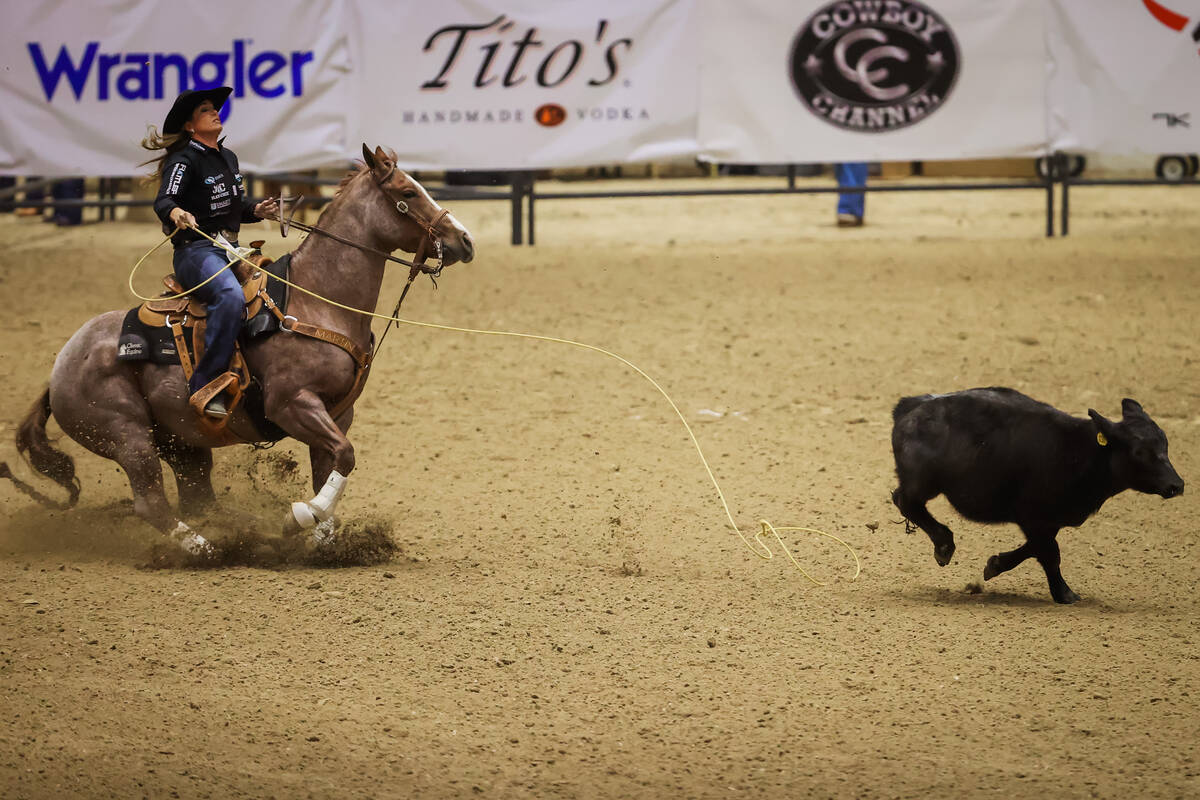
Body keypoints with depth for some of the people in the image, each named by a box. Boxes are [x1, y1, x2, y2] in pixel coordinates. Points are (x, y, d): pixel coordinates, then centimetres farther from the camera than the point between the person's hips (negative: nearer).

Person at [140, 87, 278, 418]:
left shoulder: (228, 158, 17)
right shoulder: (185, 160, -8)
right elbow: (163, 201, -23)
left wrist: (257, 212, 8)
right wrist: (176, 213, -45)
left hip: (230, 250, 9)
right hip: (196, 250, -9)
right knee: (231, 296, -36)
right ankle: (205, 387, -39)